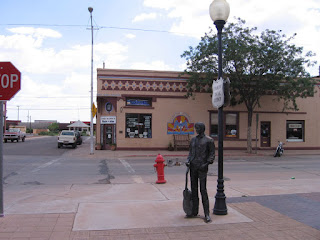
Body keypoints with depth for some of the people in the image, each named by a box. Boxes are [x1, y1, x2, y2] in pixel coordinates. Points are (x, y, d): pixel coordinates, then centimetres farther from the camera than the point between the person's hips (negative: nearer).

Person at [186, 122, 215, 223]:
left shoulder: (209, 140, -3)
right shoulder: (193, 140, 14)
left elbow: (212, 154, -2)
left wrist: (207, 164, -14)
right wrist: (188, 161, 1)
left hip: (202, 167, -6)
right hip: (193, 167, 6)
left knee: (203, 190, -8)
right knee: (193, 190, 9)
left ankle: (207, 214, 0)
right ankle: (194, 212, 19)